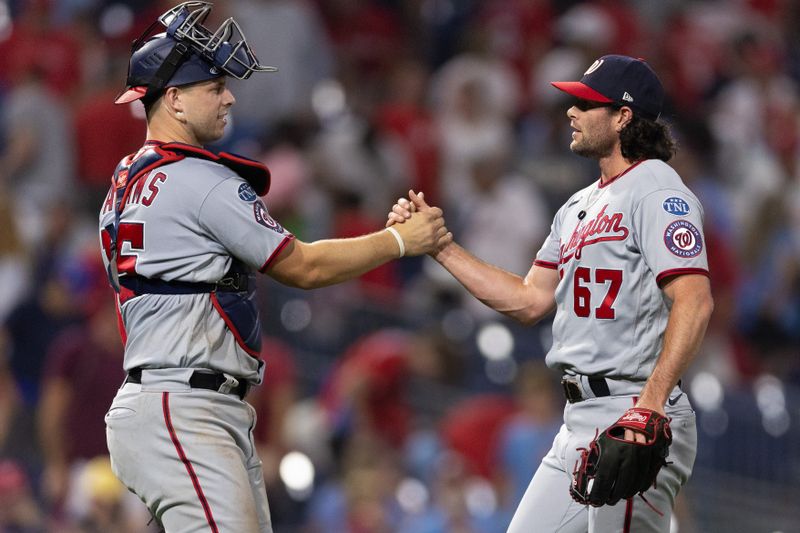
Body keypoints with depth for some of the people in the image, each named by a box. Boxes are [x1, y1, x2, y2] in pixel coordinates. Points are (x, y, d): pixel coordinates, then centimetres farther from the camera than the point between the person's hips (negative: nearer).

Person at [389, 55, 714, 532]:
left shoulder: (656, 190, -10)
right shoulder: (580, 206, 20)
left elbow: (694, 302, -21)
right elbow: (530, 301, 22)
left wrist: (650, 404, -31)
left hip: (634, 422, -10)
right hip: (580, 424, 10)